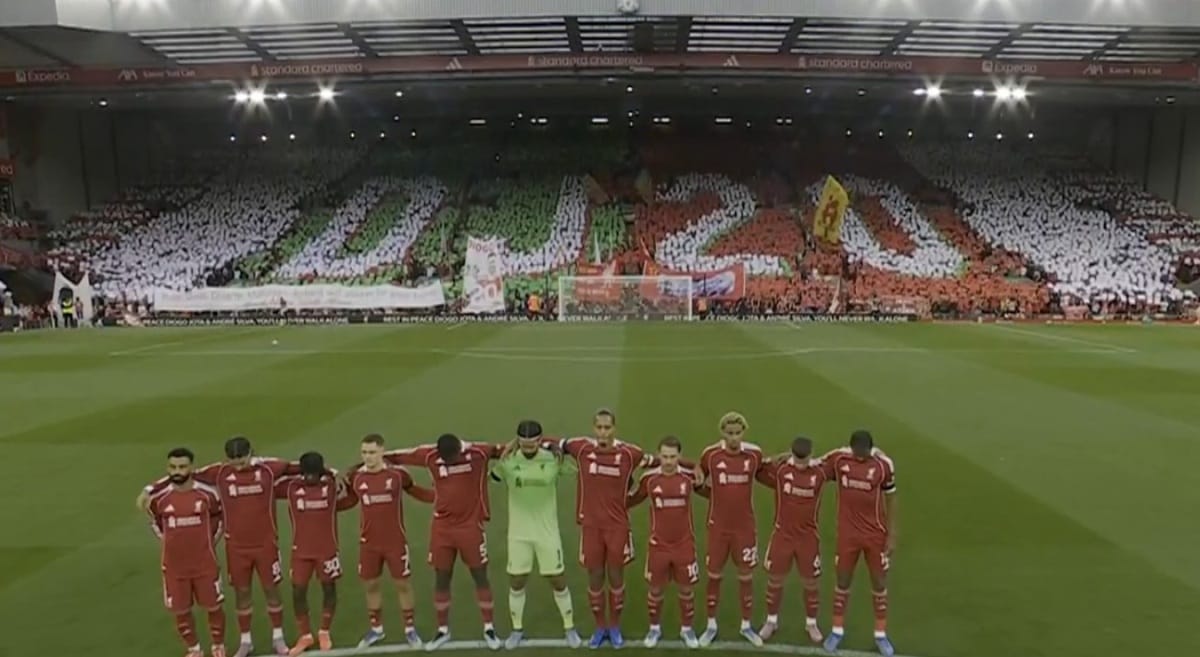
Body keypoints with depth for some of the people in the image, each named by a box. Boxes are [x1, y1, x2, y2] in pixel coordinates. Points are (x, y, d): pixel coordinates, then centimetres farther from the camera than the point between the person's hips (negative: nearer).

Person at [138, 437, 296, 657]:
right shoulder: (219, 472, -9)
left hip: (266, 543, -1)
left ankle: (277, 637, 29)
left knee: (271, 589, 11)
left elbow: (298, 468, -3)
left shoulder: (268, 468, -11)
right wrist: (150, 489, -5)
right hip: (236, 546, 1)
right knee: (242, 591, 14)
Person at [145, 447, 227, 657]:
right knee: (181, 610, 12)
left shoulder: (208, 494, -11)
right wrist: (173, 542, 6)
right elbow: (155, 523, 12)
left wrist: (207, 543, 5)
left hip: (205, 563, -1)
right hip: (174, 565, 1)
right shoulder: (159, 498, -9)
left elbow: (219, 519, 6)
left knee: (213, 606, 9)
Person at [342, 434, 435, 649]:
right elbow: (349, 501, 10)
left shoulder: (397, 473, -12)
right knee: (370, 584, 13)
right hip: (368, 542, 3)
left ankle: (409, 629, 25)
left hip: (396, 541, -2)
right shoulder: (355, 477, -6)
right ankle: (376, 629, 34)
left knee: (402, 583, 8)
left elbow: (417, 492, 3)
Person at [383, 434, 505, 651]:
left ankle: (489, 628, 22)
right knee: (441, 578, 12)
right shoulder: (430, 456, -8)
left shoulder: (478, 453, -14)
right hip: (442, 527, 2)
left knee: (480, 576, 7)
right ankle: (443, 630, 29)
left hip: (471, 525, -2)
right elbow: (398, 456, 3)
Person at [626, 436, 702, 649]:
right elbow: (633, 499, 7)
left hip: (684, 544, 0)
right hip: (658, 545, 0)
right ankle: (654, 628, 35)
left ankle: (686, 629, 35)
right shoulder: (649, 479, -11)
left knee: (687, 588, 12)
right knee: (655, 588, 12)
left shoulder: (689, 477, -10)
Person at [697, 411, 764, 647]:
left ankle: (746, 626, 29)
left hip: (745, 526, 1)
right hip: (718, 526, 0)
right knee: (714, 575, 10)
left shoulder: (755, 454, -9)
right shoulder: (710, 454, -11)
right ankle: (711, 626, 26)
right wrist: (718, 496, -2)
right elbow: (699, 479, 7)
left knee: (746, 575, 10)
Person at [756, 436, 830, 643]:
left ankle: (811, 623, 35)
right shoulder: (779, 469, -13)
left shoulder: (820, 472, -12)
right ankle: (771, 621, 32)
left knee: (810, 583, 12)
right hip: (782, 534, 0)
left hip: (809, 537, 0)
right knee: (774, 580, 11)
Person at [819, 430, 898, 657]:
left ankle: (881, 634, 30)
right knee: (843, 581, 12)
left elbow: (890, 499, -3)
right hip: (847, 533, 1)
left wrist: (892, 534, -3)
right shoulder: (838, 458, -12)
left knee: (879, 583, 12)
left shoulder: (884, 464, -14)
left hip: (876, 534, 0)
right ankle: (837, 630, 29)